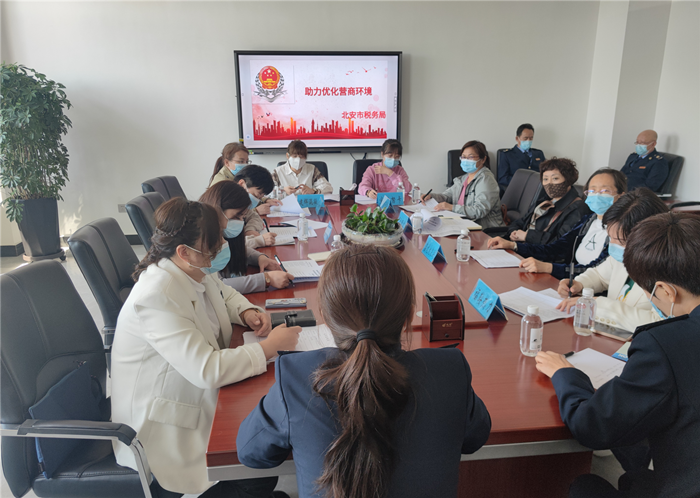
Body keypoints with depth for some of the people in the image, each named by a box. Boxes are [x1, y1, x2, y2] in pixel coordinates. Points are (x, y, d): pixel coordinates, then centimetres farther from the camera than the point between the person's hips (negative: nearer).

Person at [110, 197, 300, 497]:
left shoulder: (196, 270, -5)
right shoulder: (157, 297, -30)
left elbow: (223, 293, 18)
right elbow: (207, 371, -34)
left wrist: (246, 312, -3)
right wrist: (270, 347, -25)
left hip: (200, 397, 8)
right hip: (163, 427, -8)